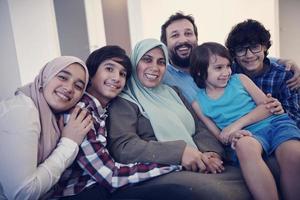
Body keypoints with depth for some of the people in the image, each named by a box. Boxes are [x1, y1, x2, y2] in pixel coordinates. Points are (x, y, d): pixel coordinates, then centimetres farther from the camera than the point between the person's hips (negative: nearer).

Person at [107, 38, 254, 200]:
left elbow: (199, 128, 16)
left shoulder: (172, 92, 23)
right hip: (158, 172, -6)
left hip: (197, 166, 7)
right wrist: (179, 151, -22)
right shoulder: (124, 101, 2)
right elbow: (122, 147, -13)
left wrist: (210, 152, -7)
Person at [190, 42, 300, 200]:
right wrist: (230, 136, -16)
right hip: (246, 135, -1)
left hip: (273, 122, 2)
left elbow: (267, 105, 5)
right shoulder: (198, 103, 10)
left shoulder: (240, 79, 12)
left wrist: (238, 124, -9)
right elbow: (217, 135, 9)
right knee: (244, 145, -39)